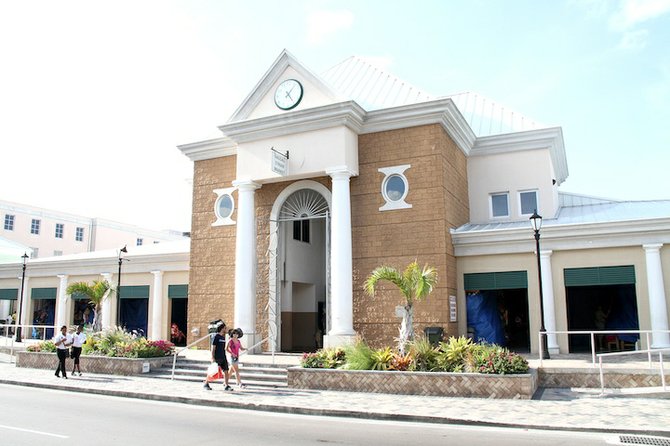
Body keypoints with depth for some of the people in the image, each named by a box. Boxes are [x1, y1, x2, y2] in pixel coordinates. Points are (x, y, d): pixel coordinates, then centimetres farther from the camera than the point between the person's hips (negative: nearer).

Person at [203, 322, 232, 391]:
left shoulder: (223, 337, 13)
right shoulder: (216, 336, -9)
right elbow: (213, 348, -11)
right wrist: (213, 358, -17)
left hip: (223, 357, 7)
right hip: (217, 358, -7)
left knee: (226, 371, -1)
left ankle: (226, 385, 2)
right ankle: (206, 384, 20)